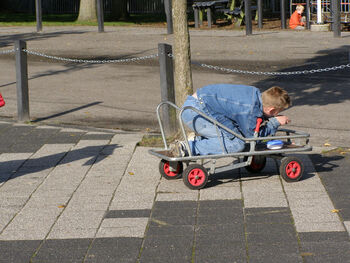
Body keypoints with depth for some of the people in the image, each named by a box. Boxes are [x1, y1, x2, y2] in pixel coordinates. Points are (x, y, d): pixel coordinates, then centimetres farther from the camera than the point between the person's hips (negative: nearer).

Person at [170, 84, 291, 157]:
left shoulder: (255, 93, 6)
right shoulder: (250, 110, -21)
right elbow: (252, 136, -6)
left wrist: (269, 118, 10)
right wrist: (275, 122, -1)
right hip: (197, 111, -10)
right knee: (236, 143, -14)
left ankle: (197, 140, 7)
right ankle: (188, 148, -16)